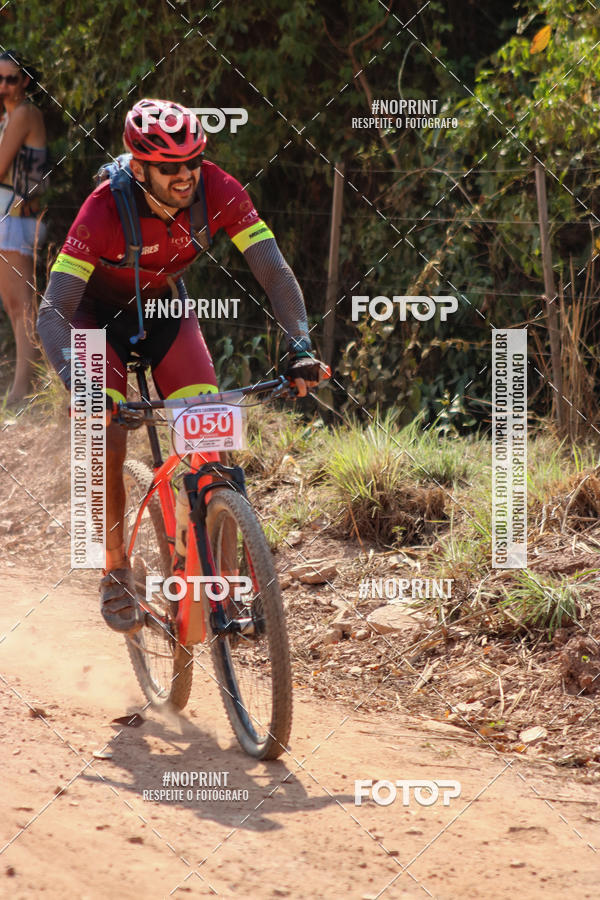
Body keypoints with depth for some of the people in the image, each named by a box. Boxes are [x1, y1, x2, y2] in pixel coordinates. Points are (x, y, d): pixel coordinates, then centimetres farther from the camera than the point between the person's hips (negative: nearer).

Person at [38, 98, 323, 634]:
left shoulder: (218, 190, -27)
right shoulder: (104, 210, -35)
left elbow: (274, 272, -27)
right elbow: (53, 310, -39)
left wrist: (301, 347, -41)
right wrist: (75, 382, -54)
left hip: (163, 307, 3)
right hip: (99, 313, -3)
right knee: (107, 441, -20)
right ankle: (116, 573, -2)